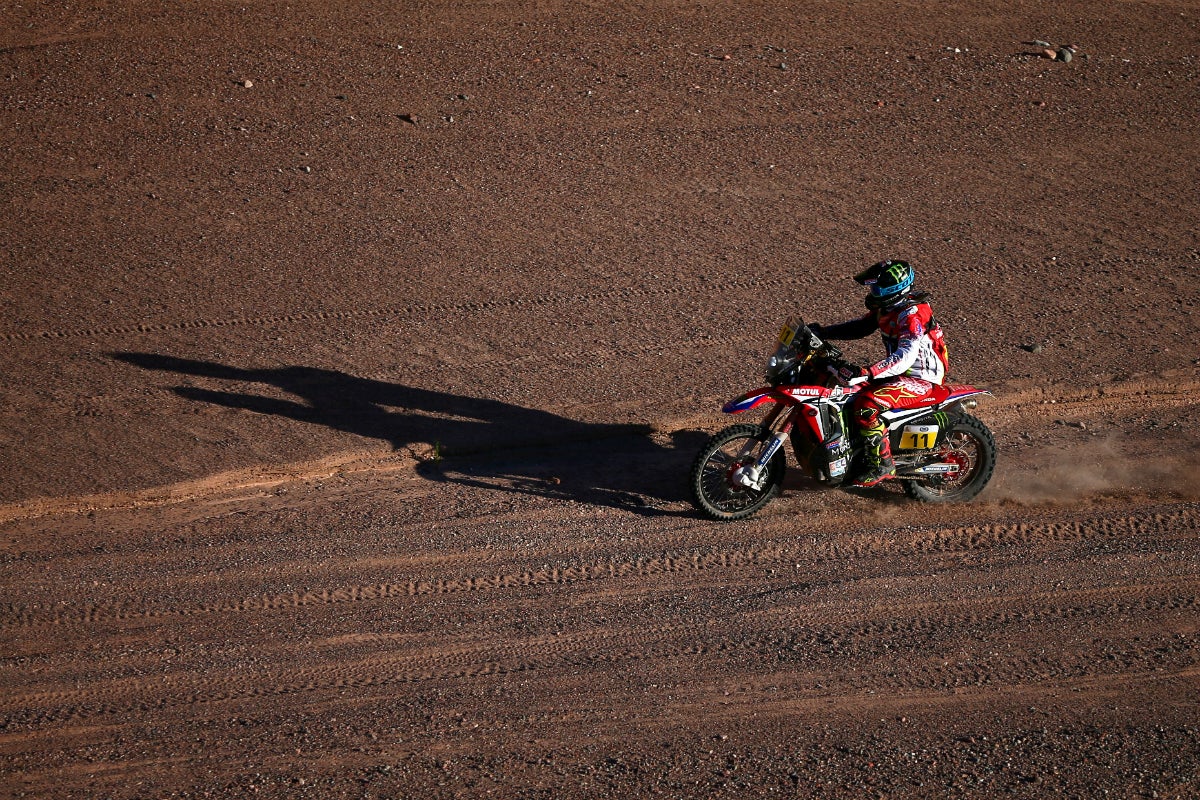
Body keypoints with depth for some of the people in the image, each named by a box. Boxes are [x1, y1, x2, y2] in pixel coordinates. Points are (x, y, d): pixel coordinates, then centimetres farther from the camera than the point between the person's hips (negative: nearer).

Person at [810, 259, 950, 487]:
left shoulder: (911, 315, -25)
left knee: (867, 404, -28)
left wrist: (867, 373, -46)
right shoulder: (886, 308, 4)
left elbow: (906, 356, -36)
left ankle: (881, 465, -17)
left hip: (921, 380, -10)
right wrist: (821, 331, 5)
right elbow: (860, 326, 17)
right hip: (902, 372, 10)